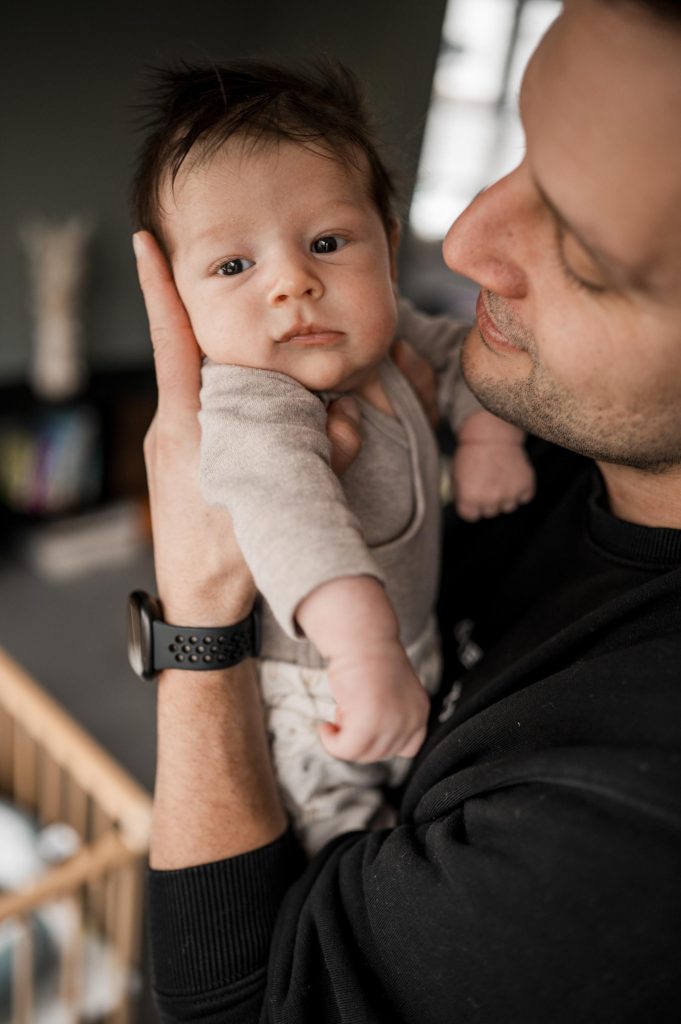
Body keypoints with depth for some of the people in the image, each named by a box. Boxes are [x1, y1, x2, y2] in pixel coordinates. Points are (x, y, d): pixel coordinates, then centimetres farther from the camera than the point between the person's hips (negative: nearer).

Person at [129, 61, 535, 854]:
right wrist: (362, 640, -75)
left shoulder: (376, 334, -13)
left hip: (407, 651, 8)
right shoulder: (246, 404, -40)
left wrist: (491, 433, -10)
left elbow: (455, 350, 7)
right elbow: (278, 498, -61)